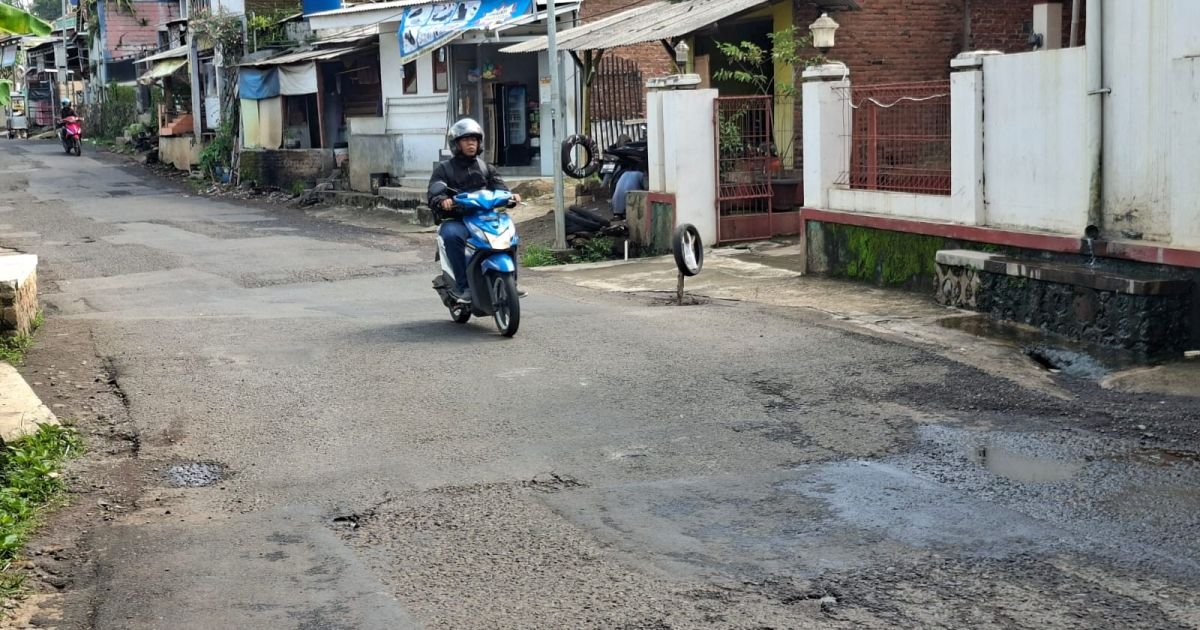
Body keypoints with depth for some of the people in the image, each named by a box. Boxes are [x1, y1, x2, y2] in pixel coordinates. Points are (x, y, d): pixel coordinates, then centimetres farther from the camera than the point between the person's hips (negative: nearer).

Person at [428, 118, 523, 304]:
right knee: (452, 236, -36)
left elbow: (498, 186, 6)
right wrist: (443, 201, -31)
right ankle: (463, 287, -32)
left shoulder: (486, 168, 20)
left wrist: (510, 195, -17)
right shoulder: (444, 169, 7)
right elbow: (434, 193, -6)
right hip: (455, 220, -3)